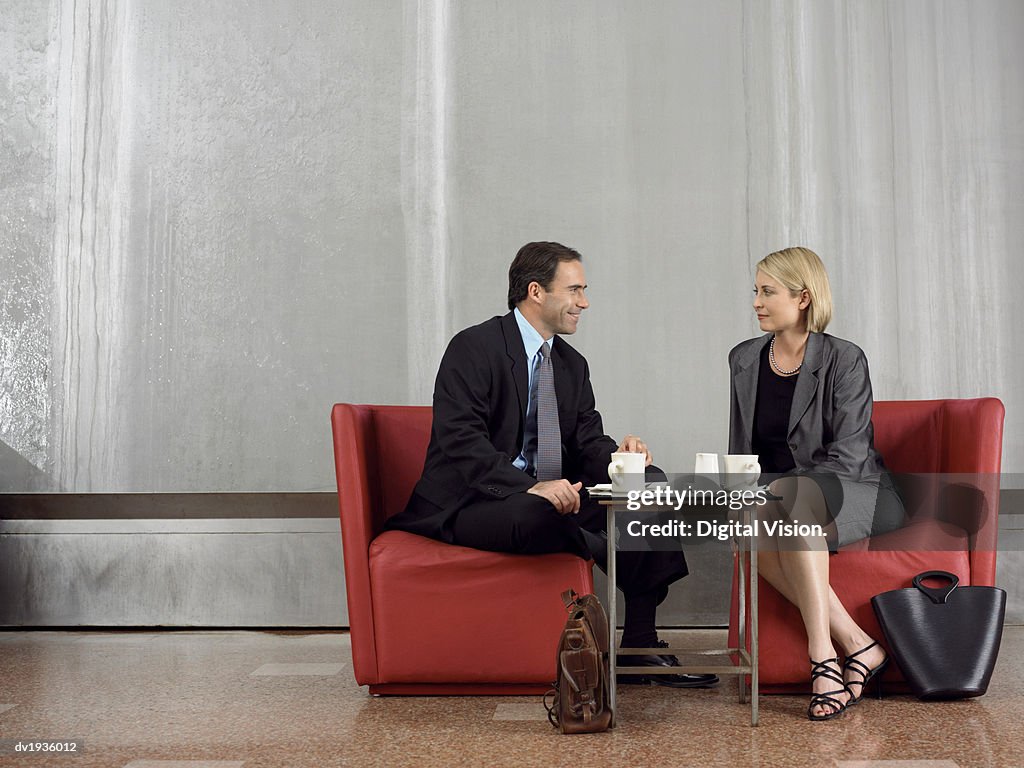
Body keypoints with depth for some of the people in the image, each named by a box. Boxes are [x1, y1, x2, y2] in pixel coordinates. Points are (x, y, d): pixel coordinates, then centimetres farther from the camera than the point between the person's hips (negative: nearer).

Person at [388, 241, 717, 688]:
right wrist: (529, 487, -33)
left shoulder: (573, 364, 13)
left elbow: (588, 442, 10)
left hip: (546, 495, 8)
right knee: (536, 517, -41)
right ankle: (620, 552, -8)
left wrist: (617, 456, -15)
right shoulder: (474, 348, -11)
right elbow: (461, 442, -22)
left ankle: (640, 650, -7)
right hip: (466, 503, -7)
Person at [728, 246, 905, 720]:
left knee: (789, 496, -37)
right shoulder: (743, 360, 9)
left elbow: (848, 457, -13)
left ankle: (822, 655, -35)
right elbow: (740, 452, 14)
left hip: (854, 494, -4)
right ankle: (858, 647, -27)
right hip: (775, 495, 4)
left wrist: (779, 489, -21)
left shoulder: (844, 360, -8)